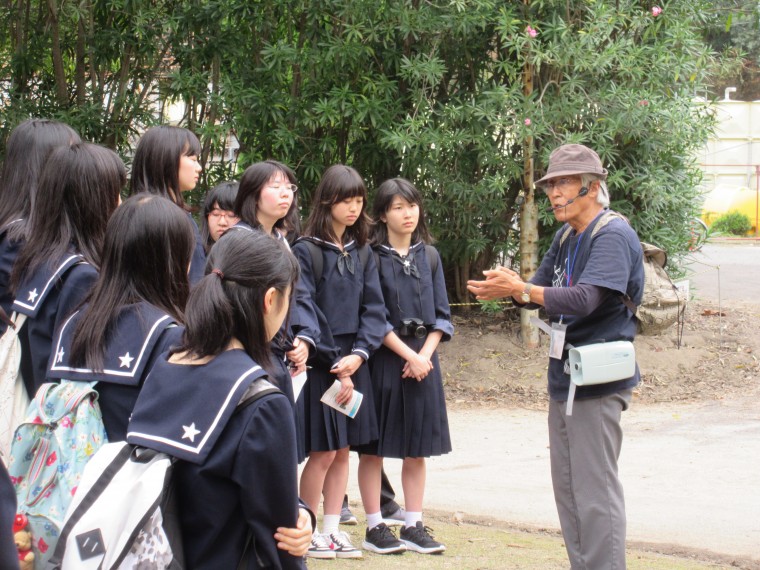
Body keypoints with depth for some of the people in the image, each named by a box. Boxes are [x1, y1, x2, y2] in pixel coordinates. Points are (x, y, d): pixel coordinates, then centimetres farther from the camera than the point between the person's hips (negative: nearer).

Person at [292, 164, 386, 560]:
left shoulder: (362, 252, 10)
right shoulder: (306, 250, -9)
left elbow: (373, 308, 5)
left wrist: (358, 355, -11)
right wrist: (336, 367, -14)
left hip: (352, 364, 5)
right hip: (320, 365, -5)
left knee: (342, 451, 9)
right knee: (323, 452, -3)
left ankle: (332, 530, 16)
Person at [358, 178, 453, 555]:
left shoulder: (428, 255, 9)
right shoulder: (372, 256, -6)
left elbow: (441, 314, 8)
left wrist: (424, 355, -6)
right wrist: (408, 354, -13)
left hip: (422, 359, 5)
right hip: (383, 358, -5)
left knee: (417, 448, 6)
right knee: (374, 446, 0)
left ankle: (413, 527, 12)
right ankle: (374, 528, 5)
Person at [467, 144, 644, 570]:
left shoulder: (614, 235, -15)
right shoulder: (566, 237, 13)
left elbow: (584, 299, -26)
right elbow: (543, 290, 13)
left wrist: (521, 290, -32)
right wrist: (510, 288, -9)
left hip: (598, 380, -9)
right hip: (564, 376, 9)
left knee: (595, 492, -7)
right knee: (567, 487, 14)